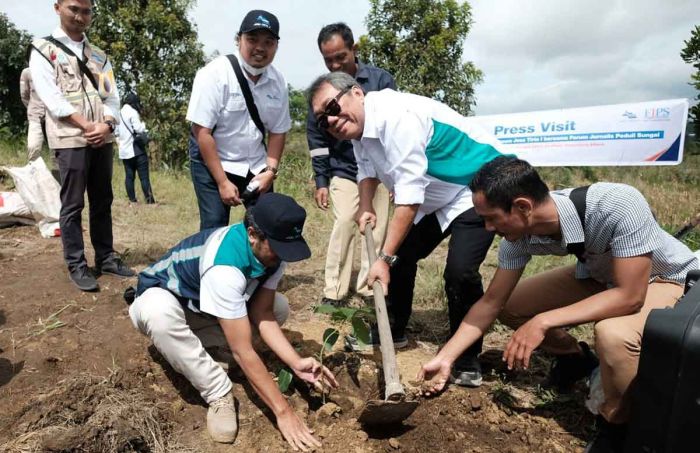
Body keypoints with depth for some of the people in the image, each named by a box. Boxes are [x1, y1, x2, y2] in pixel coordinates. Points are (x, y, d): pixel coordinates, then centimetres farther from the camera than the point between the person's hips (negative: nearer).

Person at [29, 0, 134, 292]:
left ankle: (105, 257, 17)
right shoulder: (43, 49, 4)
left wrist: (107, 125, -9)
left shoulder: (99, 56, 18)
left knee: (102, 201, 8)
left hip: (103, 139, 5)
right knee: (72, 204, -2)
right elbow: (51, 97, -8)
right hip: (70, 139, -5)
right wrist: (87, 126, -15)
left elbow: (112, 96, 10)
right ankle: (77, 265, 4)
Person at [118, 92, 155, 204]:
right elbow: (139, 129, -17)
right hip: (136, 149, -7)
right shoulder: (132, 112, -8)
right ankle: (150, 201, -10)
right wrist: (143, 125, 1)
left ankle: (132, 201, 7)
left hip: (124, 150, 7)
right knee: (144, 177, -7)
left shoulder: (120, 113, 15)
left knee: (129, 177, 7)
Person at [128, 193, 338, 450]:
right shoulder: (225, 265, -41)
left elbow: (260, 313, -15)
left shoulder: (271, 251, -17)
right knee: (160, 313, -41)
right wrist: (283, 412, -35)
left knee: (279, 308, -7)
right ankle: (219, 394, -22)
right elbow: (243, 351, -39)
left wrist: (296, 363, -27)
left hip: (203, 309, 6)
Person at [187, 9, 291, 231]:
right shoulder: (214, 74, -18)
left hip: (255, 164, 5)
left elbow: (278, 131, 3)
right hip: (211, 160, -4)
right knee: (214, 226, -8)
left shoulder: (278, 81, -4)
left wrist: (270, 170, -10)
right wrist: (222, 182, -19)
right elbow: (202, 132, -19)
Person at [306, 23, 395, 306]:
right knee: (344, 222, -15)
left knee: (378, 229, -1)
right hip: (344, 171, 0)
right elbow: (316, 139, 5)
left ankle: (368, 286, 14)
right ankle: (334, 291, -5)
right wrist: (320, 181, 1)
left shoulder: (381, 80, -6)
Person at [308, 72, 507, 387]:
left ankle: (467, 359, 0)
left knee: (459, 271, -23)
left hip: (478, 187, -9)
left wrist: (385, 258, -32)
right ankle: (394, 331, 32)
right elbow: (367, 169, 12)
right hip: (437, 197, 9)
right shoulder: (357, 126, -3)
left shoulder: (396, 115, -31)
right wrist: (365, 207, -8)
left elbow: (409, 195, -33)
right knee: (402, 255, 11)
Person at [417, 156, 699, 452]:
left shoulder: (618, 205, -39)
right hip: (599, 275, 6)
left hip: (667, 279, -5)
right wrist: (445, 358, -12)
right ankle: (575, 357, 20)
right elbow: (492, 302, -11)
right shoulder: (519, 233, -20)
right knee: (510, 306, -6)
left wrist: (543, 322, -37)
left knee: (613, 334, -36)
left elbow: (630, 296, -35)